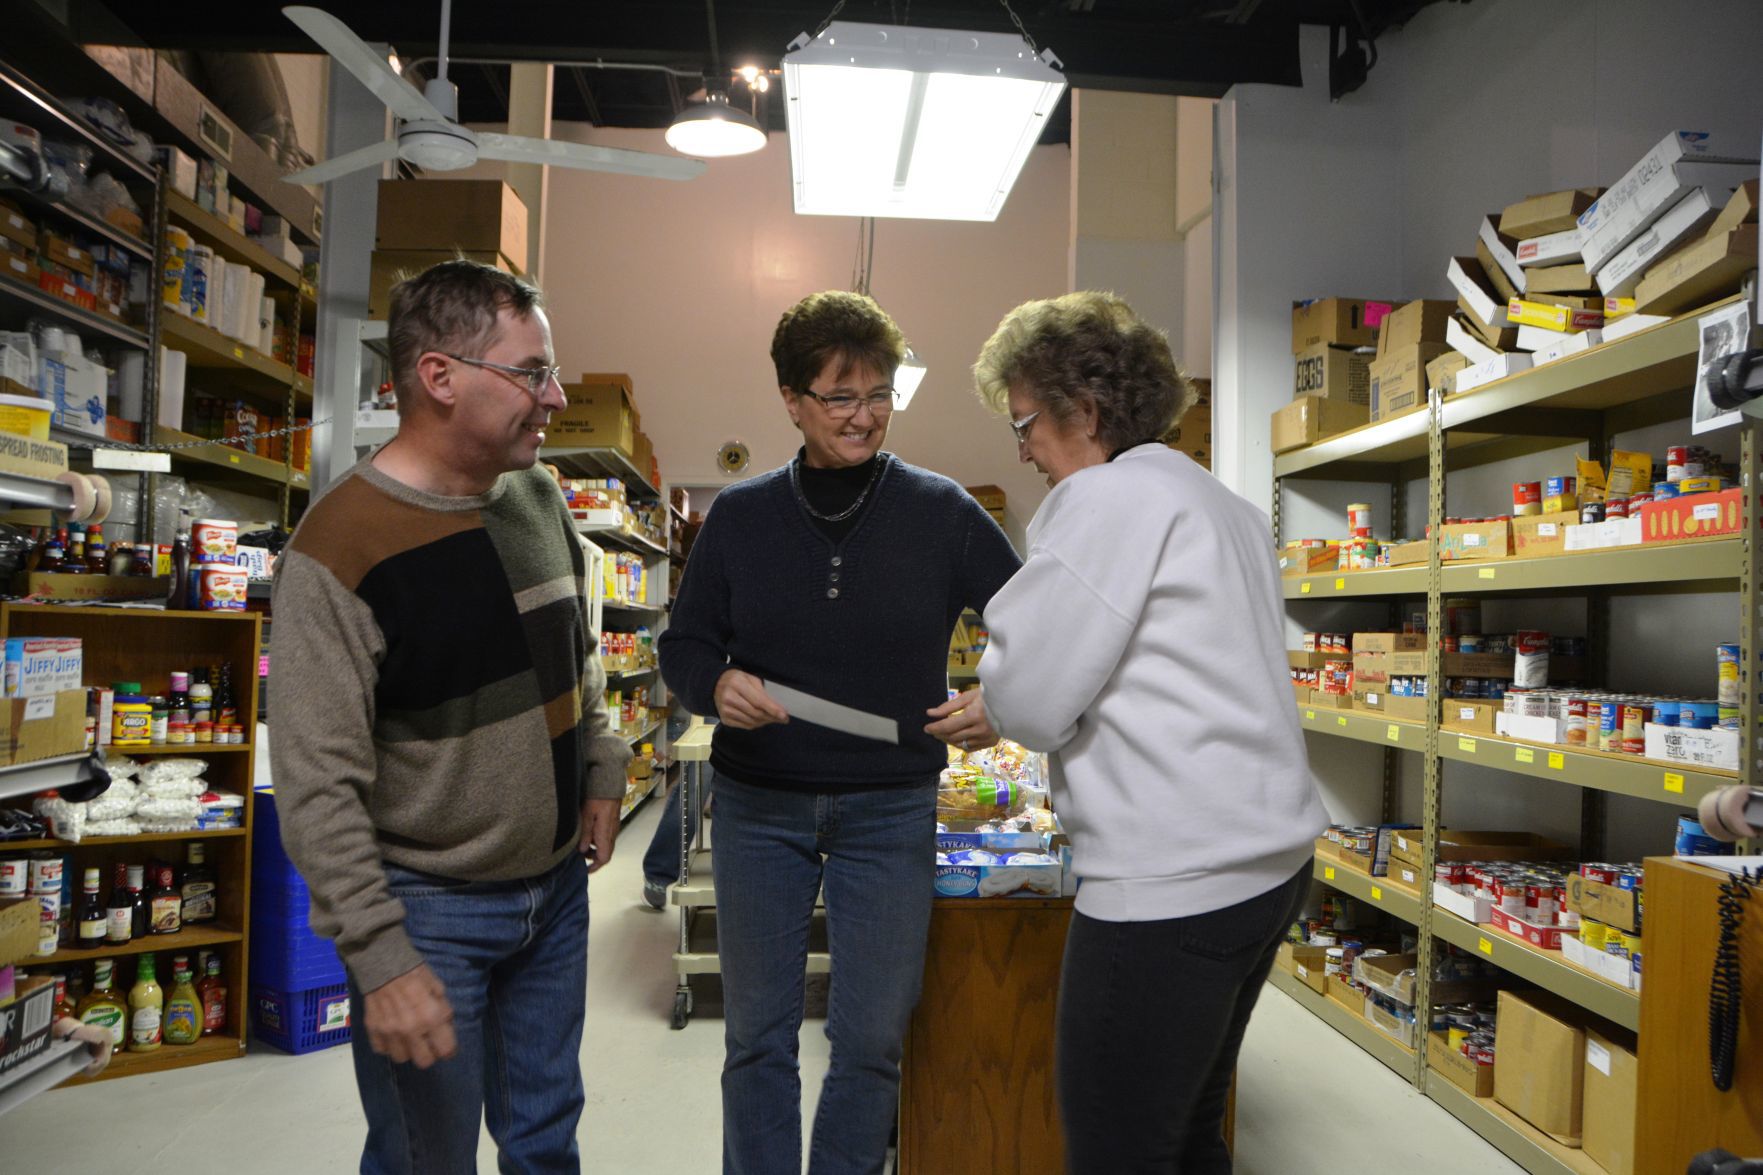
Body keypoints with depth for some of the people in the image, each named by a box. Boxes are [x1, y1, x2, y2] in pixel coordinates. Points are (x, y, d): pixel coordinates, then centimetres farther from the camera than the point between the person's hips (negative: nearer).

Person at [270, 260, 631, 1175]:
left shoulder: (539, 497, 1)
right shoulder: (341, 546, -21)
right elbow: (317, 788, -21)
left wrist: (601, 771, 11)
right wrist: (382, 959, -21)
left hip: (558, 880, 6)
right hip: (430, 908, -6)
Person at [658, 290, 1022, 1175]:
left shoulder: (942, 512, -4)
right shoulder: (739, 514, 0)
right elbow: (684, 645, 5)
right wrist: (715, 685, -17)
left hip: (890, 808, -1)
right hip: (757, 803, 1)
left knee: (871, 1040, 11)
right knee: (756, 1036, 13)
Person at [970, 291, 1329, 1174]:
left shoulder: (1107, 497, -12)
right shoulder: (1227, 506, 16)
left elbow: (1028, 703, -14)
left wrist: (993, 680, 6)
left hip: (1169, 883, -10)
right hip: (1268, 859, 10)